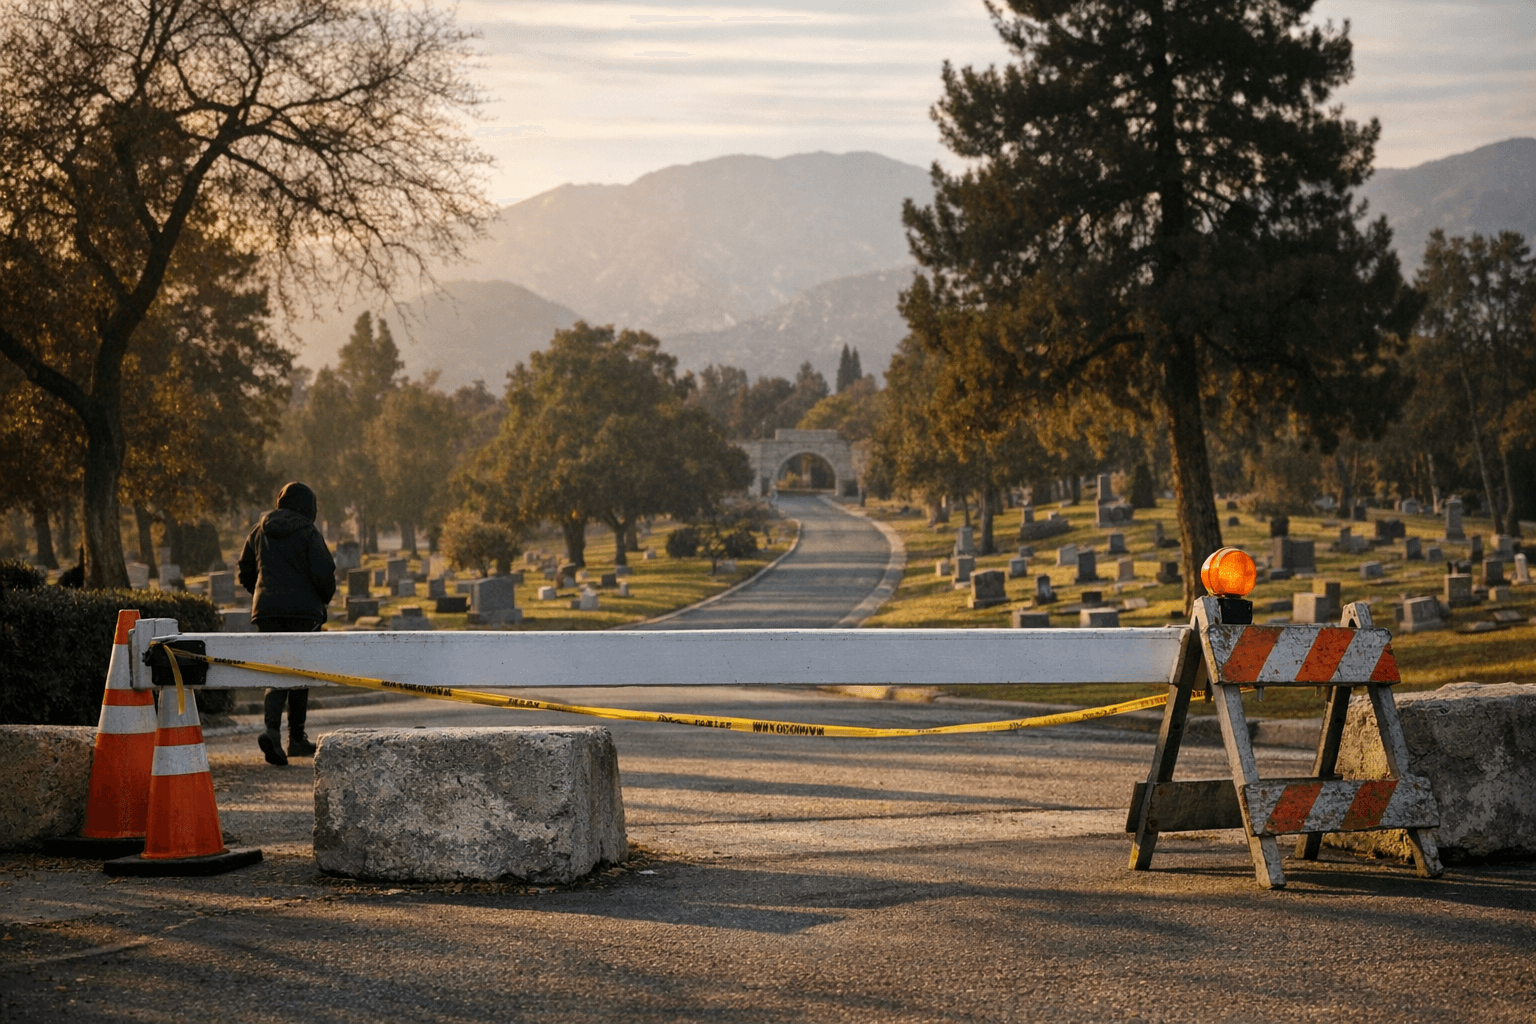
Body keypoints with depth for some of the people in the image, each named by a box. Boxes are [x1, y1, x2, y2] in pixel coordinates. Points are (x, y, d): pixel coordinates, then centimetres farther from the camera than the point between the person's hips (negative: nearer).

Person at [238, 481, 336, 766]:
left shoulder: (260, 531, 9)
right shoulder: (307, 533, -7)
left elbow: (245, 572, 16)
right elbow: (324, 573, -13)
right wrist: (325, 598, 6)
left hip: (266, 611, 4)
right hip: (303, 611, -3)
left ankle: (272, 729, -19)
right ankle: (297, 738, 14)